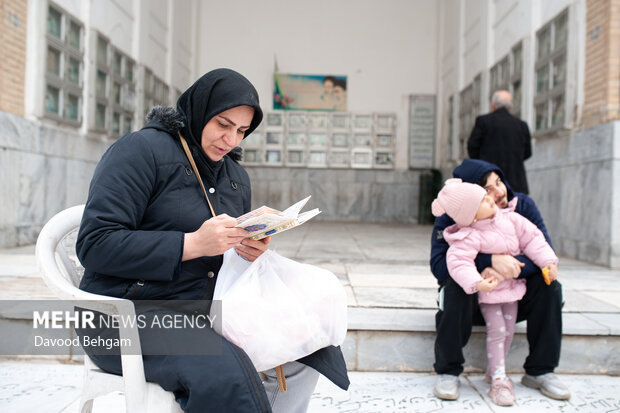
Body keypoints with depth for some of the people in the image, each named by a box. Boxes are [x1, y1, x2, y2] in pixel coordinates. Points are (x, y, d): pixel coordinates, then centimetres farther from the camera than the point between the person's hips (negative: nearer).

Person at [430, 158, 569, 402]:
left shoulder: (523, 206, -10)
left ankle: (540, 371, -7)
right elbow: (439, 266, -32)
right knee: (456, 286, -34)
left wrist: (510, 269, -36)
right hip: (472, 301, -3)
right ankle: (448, 372, -18)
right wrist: (491, 260, -41)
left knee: (548, 284, -22)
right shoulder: (450, 219, -18)